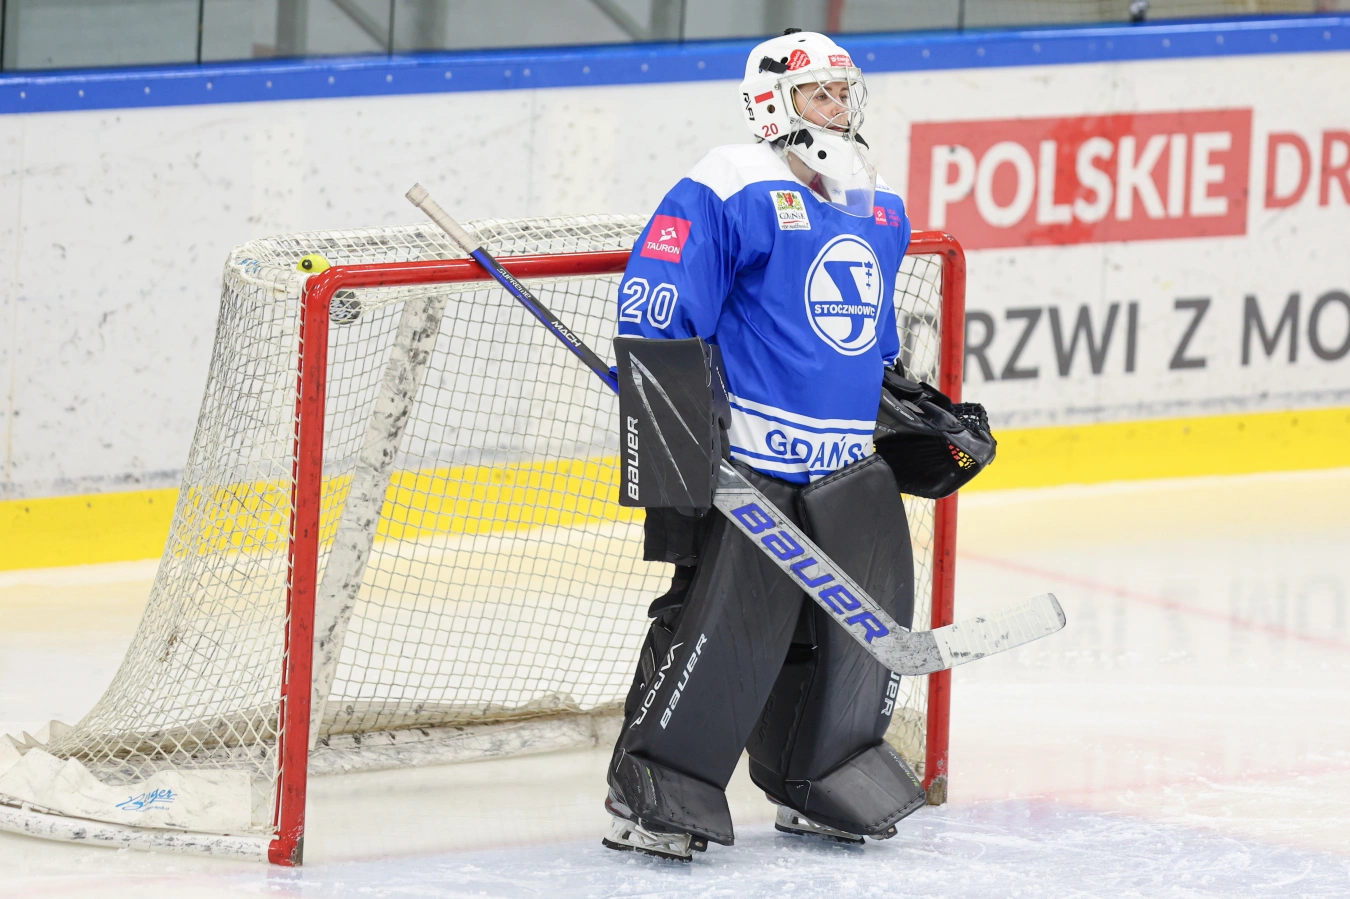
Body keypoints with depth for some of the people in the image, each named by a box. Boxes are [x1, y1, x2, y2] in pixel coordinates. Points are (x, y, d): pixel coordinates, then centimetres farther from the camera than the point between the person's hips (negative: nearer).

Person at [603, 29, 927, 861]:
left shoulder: (879, 210, 17)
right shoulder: (732, 191, -10)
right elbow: (654, 300, -15)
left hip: (847, 463, 8)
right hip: (744, 459, -8)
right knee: (724, 619, -13)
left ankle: (823, 786, 23)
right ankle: (654, 793, -4)